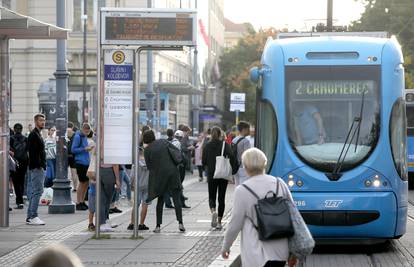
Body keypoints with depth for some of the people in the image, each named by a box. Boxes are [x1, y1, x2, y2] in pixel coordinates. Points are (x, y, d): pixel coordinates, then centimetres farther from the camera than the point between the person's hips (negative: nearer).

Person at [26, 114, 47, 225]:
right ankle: (33, 217, -14)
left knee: (33, 193, 10)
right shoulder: (33, 135, -12)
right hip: (37, 167, -10)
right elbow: (33, 152, -20)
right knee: (37, 191, -13)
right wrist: (39, 165, -22)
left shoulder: (38, 134, 20)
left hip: (39, 167, 10)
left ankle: (30, 217, 12)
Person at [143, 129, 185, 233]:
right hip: (173, 172, 1)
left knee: (160, 201, 11)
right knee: (176, 199, 1)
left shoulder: (147, 150, -2)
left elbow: (149, 166, 1)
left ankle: (158, 226, 8)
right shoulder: (163, 142, 4)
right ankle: (180, 223, -10)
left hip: (159, 175, -1)